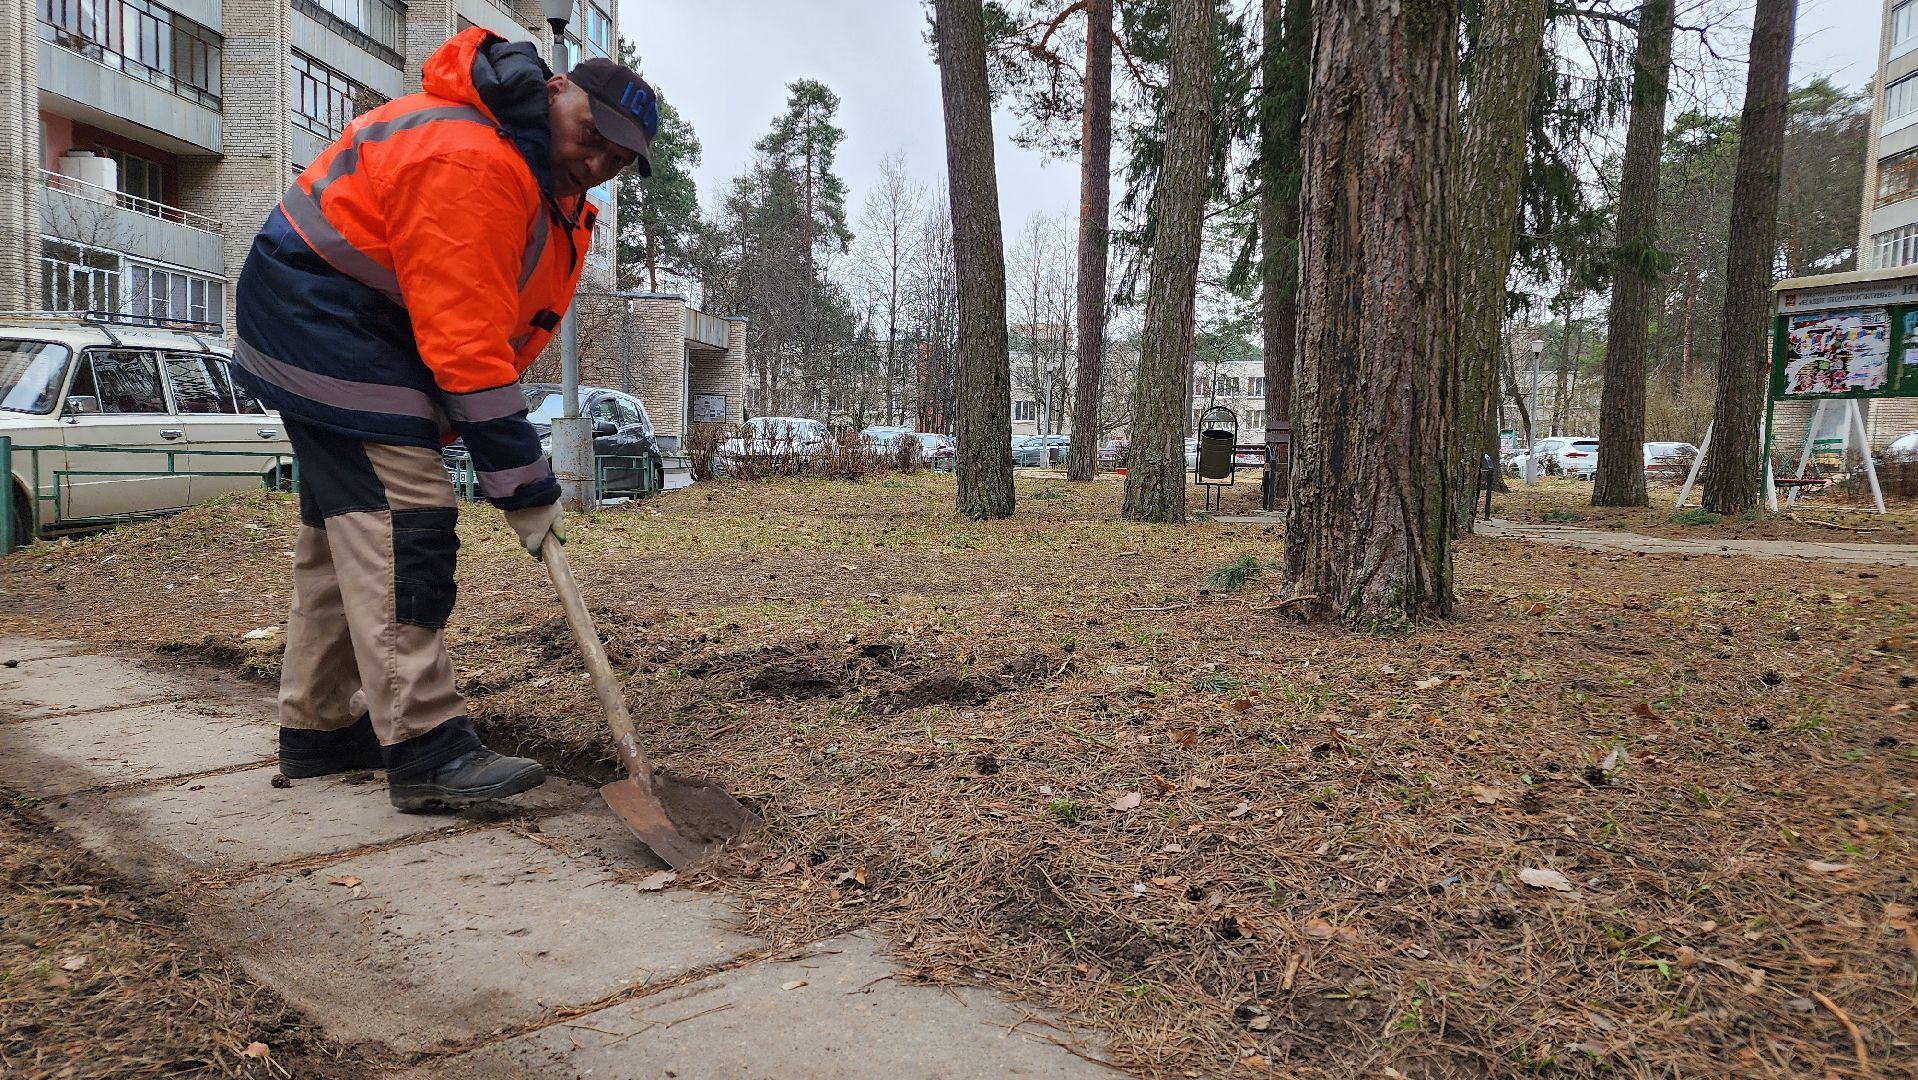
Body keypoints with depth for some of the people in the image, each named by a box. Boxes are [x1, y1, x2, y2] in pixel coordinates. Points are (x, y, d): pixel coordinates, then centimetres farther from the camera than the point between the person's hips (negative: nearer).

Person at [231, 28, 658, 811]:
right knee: (399, 518, -17)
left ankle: (320, 727, 24)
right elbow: (466, 344, -30)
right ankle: (424, 749, -17)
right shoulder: (469, 160, -26)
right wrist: (522, 486, -27)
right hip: (318, 314, -11)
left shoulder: (549, 186, 7)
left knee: (346, 525, 13)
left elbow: (498, 331, 4)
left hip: (363, 325, 11)